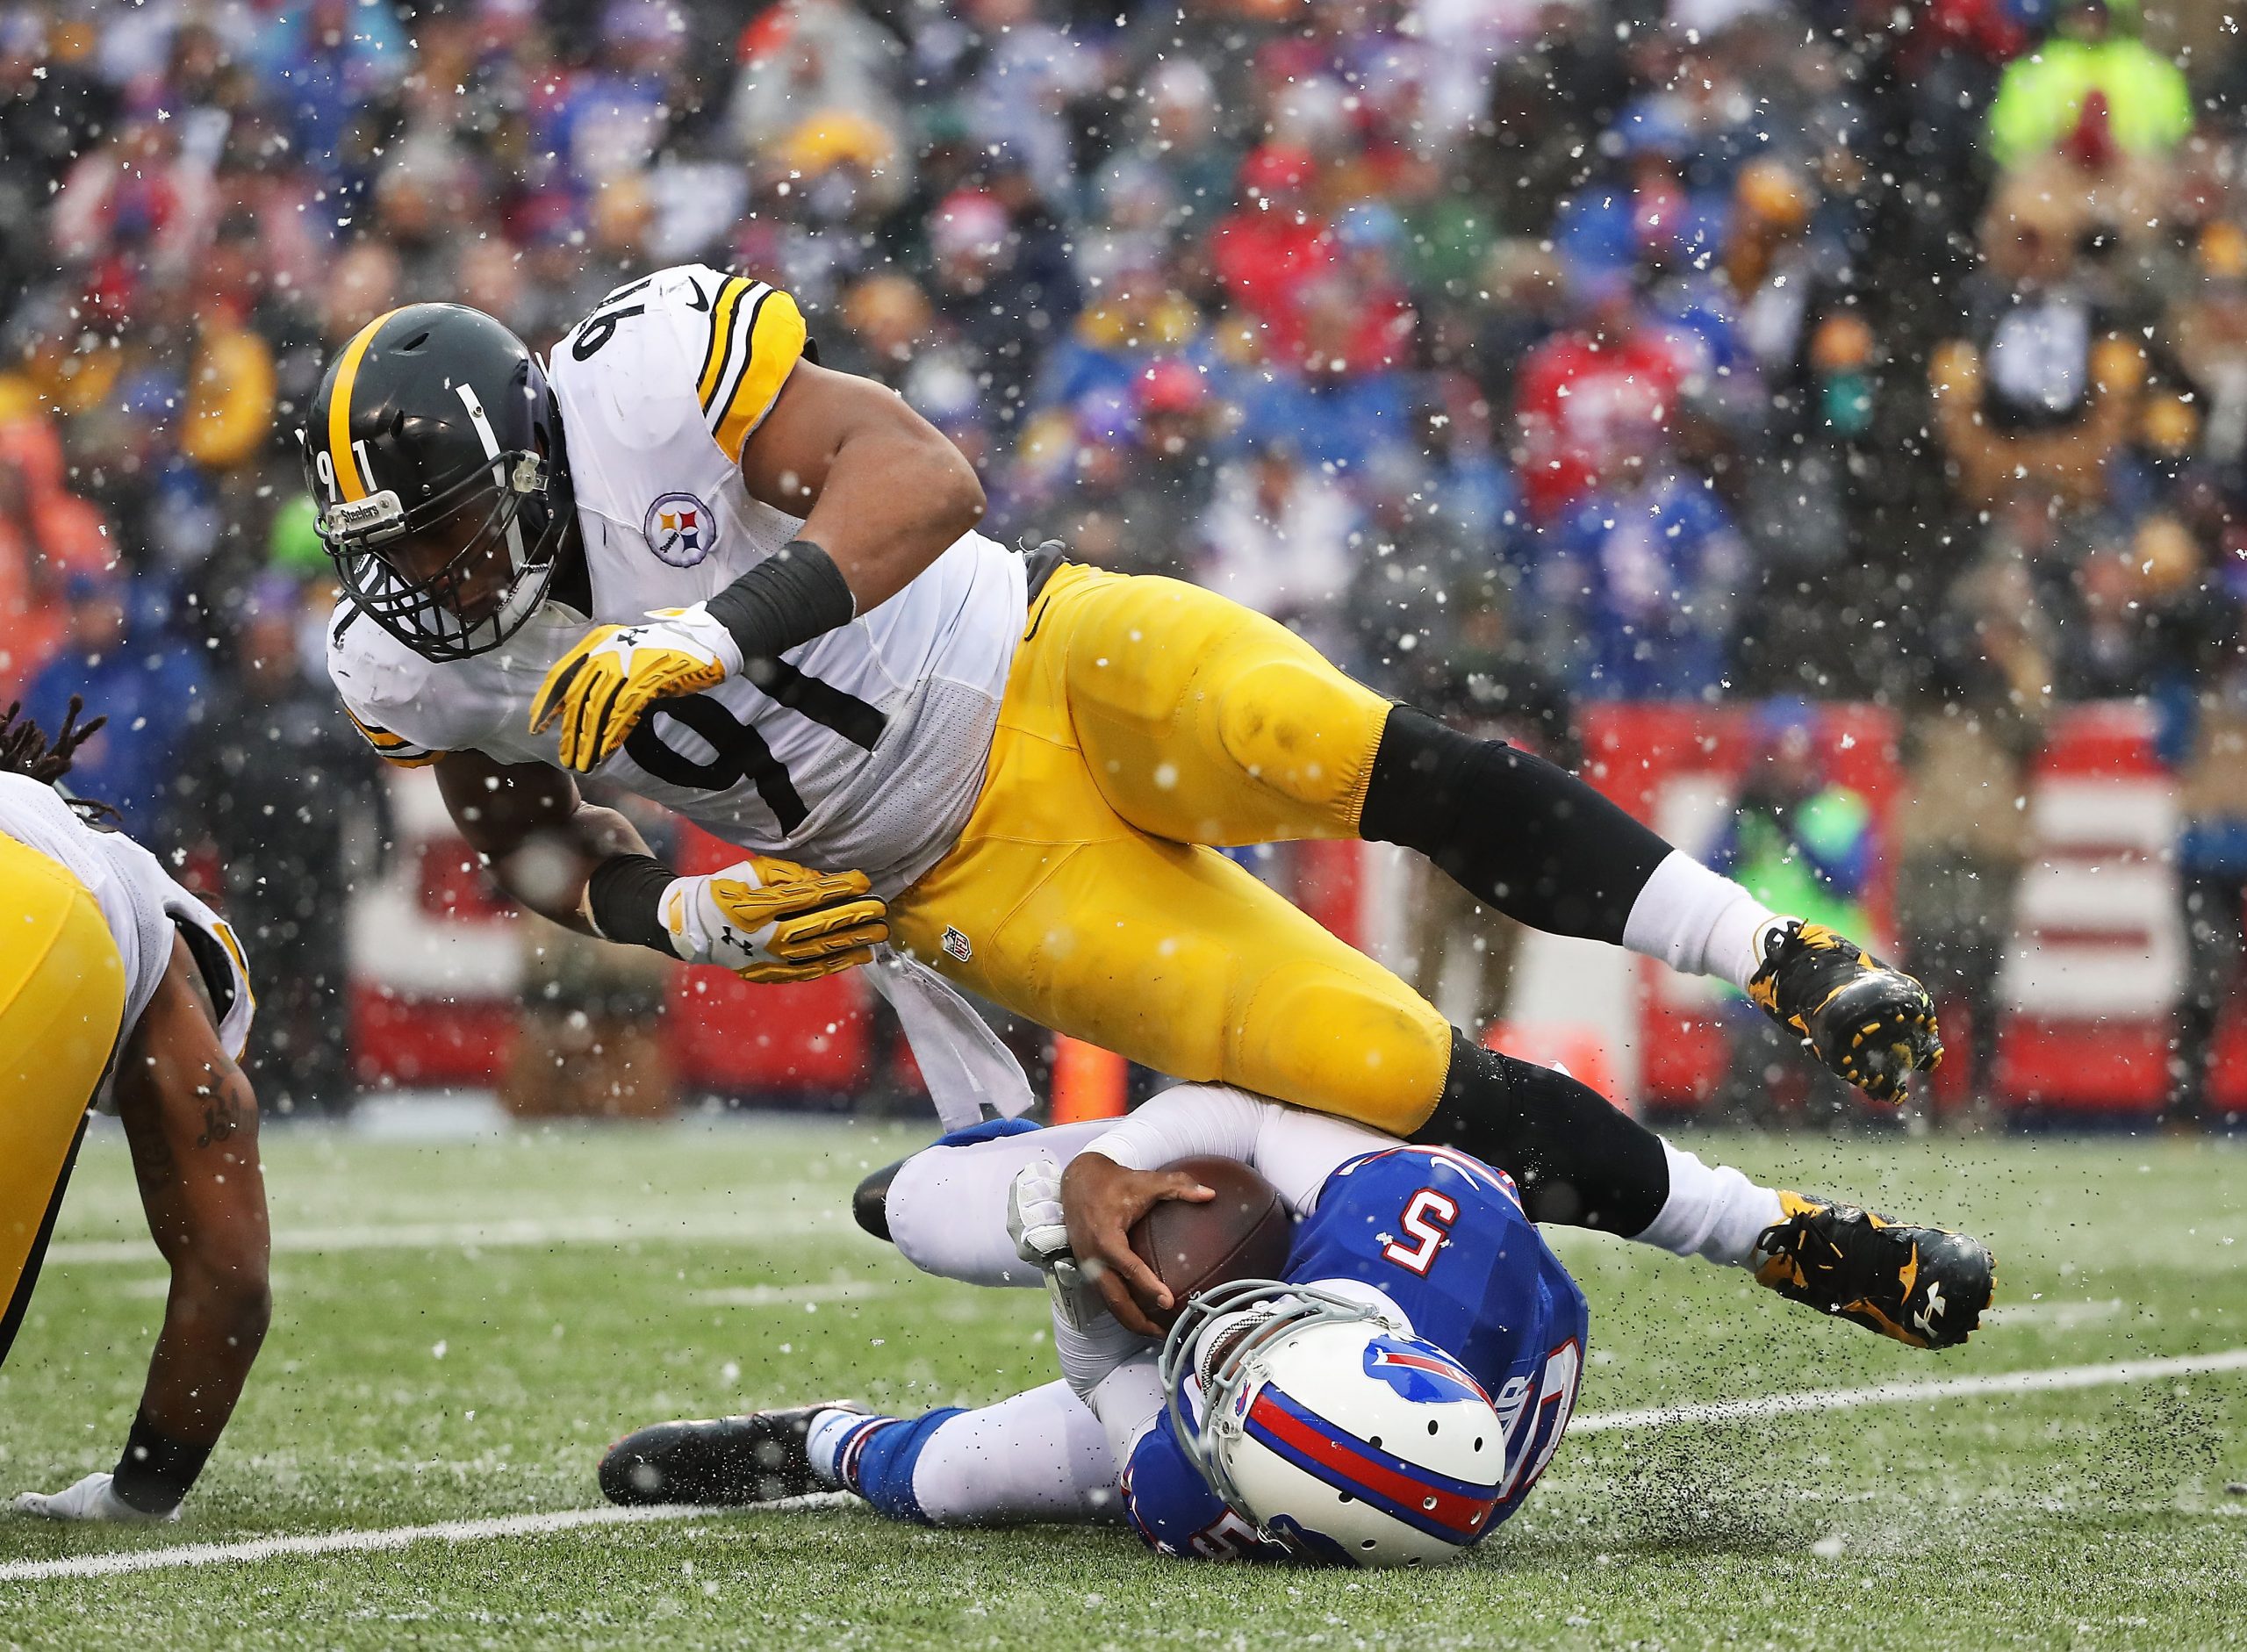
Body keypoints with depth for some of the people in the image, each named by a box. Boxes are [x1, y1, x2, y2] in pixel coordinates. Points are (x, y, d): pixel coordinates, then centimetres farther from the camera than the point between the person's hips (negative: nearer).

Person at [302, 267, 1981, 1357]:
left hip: (1052, 674, -3)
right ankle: (1805, 1241, 2)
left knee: (1377, 762, -33)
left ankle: (1793, 965, -17)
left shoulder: (648, 368, -22)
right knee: (1415, 1088, -11)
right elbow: (539, 849, 10)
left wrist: (721, 628, -43)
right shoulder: (414, 660, -7)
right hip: (968, 873, 3)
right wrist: (688, 916, -10)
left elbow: (925, 475, -31)